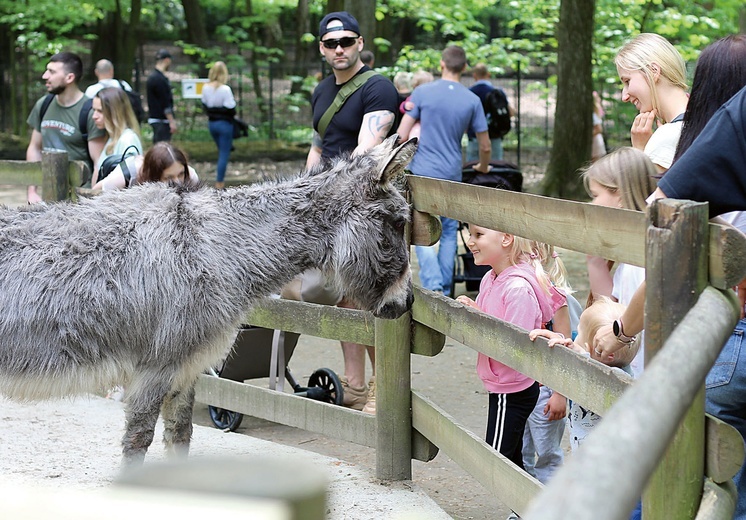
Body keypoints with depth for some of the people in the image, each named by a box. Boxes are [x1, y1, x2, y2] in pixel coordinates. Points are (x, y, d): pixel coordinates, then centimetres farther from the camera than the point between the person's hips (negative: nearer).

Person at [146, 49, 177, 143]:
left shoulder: (152, 77, 15)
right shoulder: (159, 79, -16)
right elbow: (165, 103, -19)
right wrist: (172, 122, -18)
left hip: (154, 117, 10)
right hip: (161, 120, -10)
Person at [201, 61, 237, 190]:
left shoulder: (205, 88, -3)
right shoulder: (225, 89, -20)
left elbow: (204, 105, 6)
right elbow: (231, 110, -18)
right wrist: (233, 114, 2)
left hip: (211, 123, 6)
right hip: (224, 123, -6)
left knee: (221, 151, 21)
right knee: (224, 153, 3)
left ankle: (220, 180, 23)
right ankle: (219, 182, 3)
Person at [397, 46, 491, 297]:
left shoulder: (423, 92, -4)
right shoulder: (472, 100, 2)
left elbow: (402, 135, -6)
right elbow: (485, 146, 7)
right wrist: (483, 168, 27)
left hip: (422, 172, -2)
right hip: (452, 175, 2)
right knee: (449, 232, 11)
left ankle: (433, 286, -15)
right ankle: (444, 291, 13)